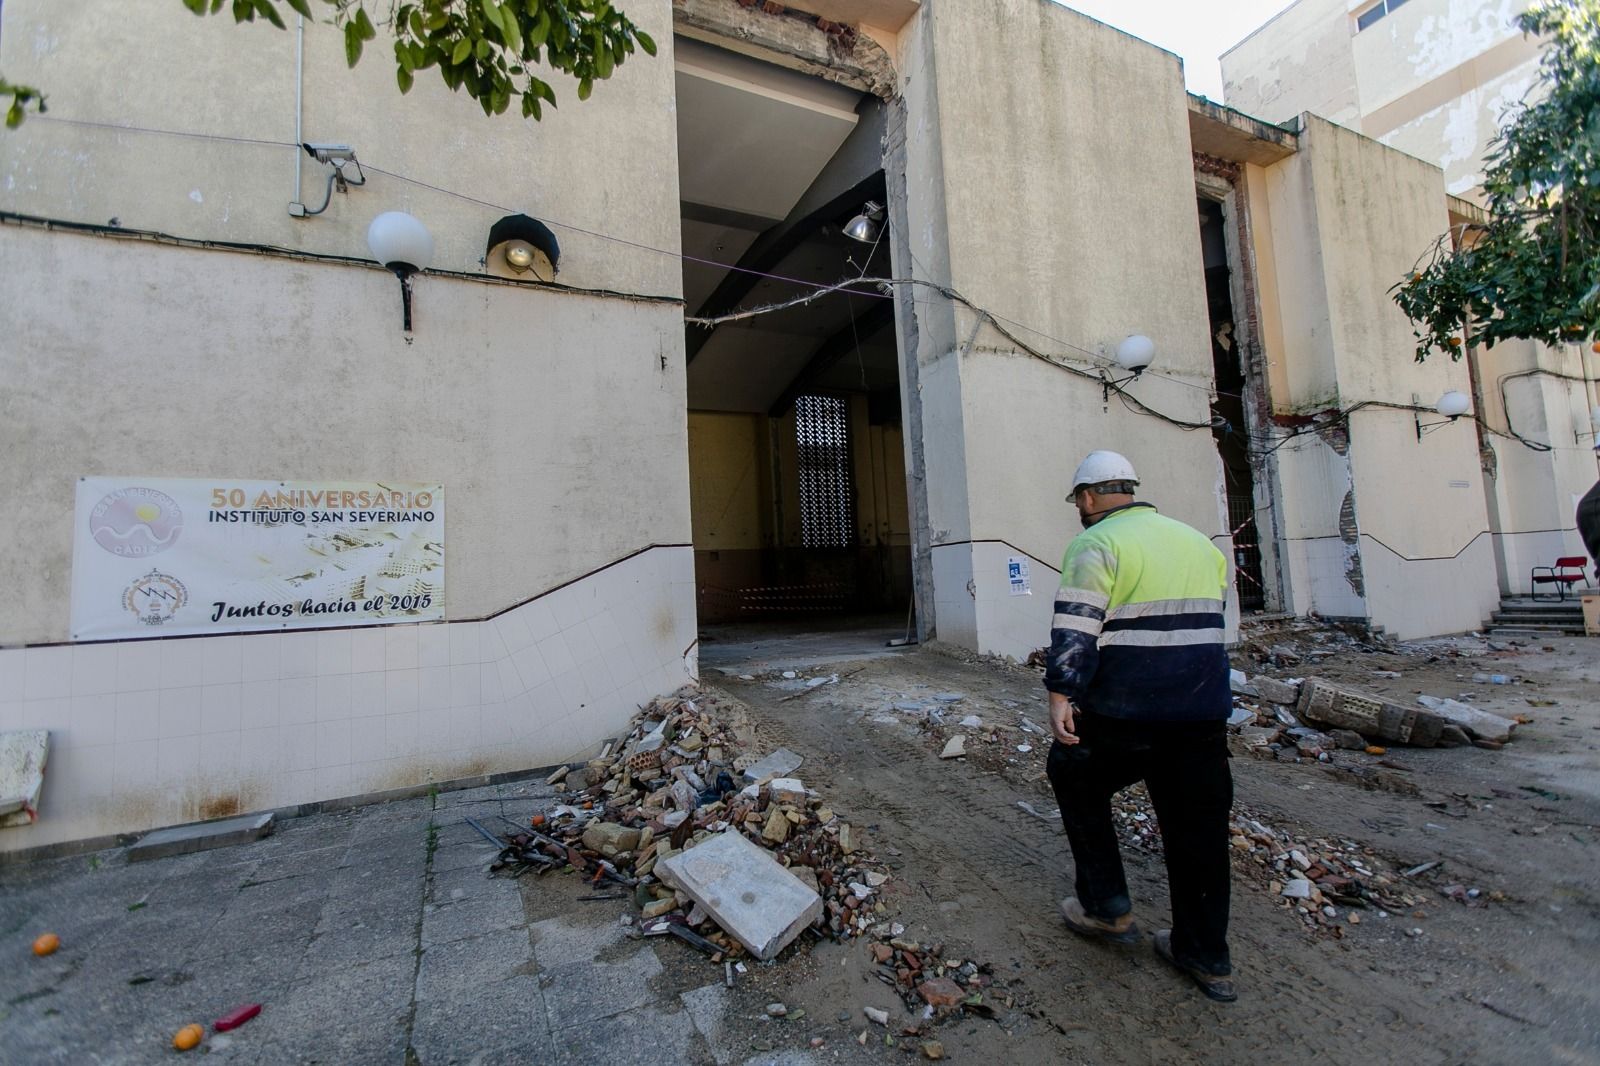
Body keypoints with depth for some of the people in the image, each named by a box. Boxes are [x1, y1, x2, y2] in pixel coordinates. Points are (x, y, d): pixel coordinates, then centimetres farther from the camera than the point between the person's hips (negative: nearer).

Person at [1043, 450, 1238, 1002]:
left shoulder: (1096, 544, -9)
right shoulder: (1197, 541, 15)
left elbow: (1076, 626, -20)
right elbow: (1210, 620, 22)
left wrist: (1060, 693, -22)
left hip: (1122, 711, -6)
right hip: (1204, 709, 7)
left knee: (1077, 781, 18)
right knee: (1197, 822, 15)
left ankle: (1106, 906, 21)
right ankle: (1206, 956, 26)